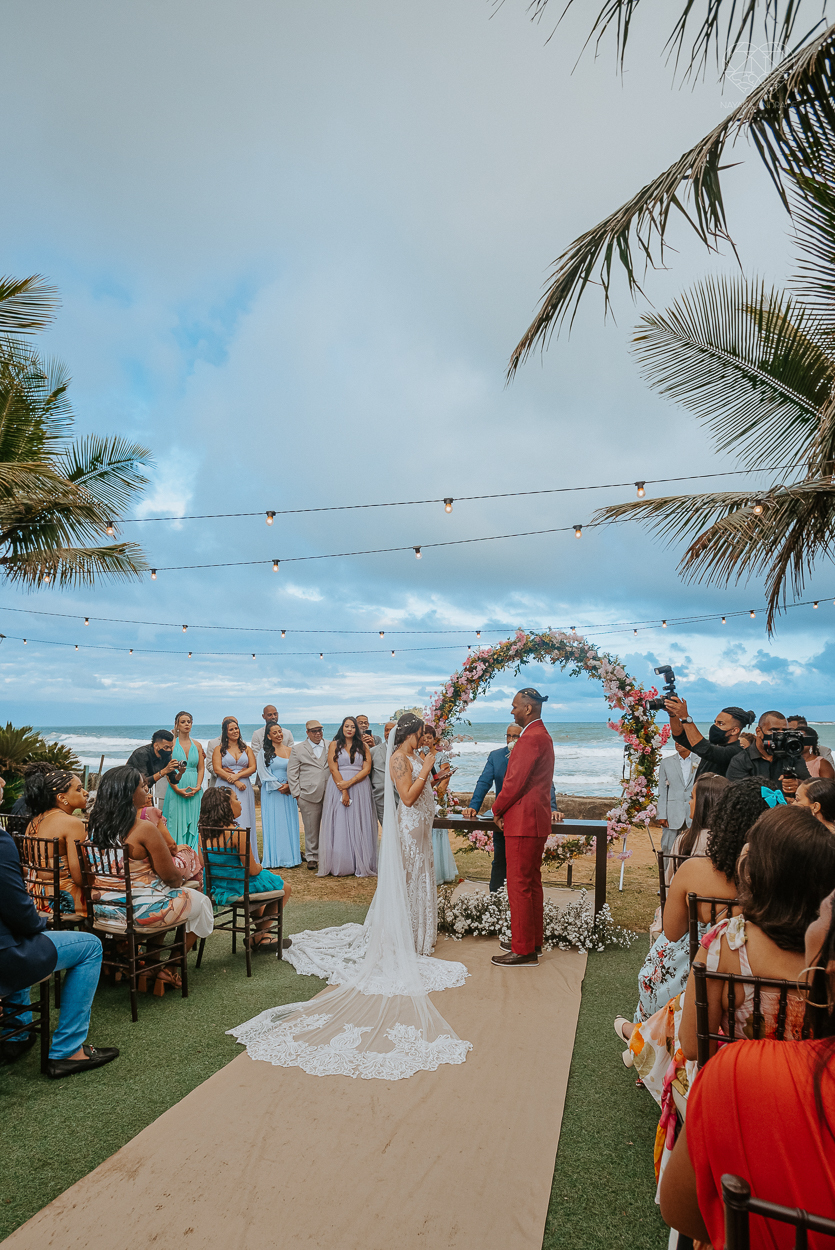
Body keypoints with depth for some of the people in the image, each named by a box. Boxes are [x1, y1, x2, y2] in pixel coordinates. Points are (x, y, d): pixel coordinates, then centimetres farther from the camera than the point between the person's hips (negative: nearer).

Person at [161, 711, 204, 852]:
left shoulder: (197, 745, 11)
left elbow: (201, 768, 10)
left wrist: (197, 787, -5)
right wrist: (177, 789, -13)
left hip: (194, 791, 3)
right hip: (176, 790, -3)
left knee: (193, 824, 2)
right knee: (176, 823, -4)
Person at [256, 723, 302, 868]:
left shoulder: (290, 751, 8)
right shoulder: (264, 752, 0)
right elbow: (263, 773, -4)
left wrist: (289, 786, -10)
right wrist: (279, 786, -10)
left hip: (289, 791, 3)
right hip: (271, 793, -3)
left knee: (289, 823, 4)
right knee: (273, 823, 0)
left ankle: (289, 857, 11)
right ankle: (274, 859, 5)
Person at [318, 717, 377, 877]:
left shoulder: (363, 746, 9)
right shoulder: (334, 745, 6)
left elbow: (366, 769, -1)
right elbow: (333, 769, -3)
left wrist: (349, 782, -14)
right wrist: (343, 791, -12)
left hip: (360, 788, 1)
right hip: (338, 787, -1)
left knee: (359, 826, 0)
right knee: (340, 826, -2)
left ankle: (360, 864, 3)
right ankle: (340, 866, 2)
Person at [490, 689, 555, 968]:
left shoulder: (531, 738, -19)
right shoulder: (541, 735, 15)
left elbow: (516, 781, -20)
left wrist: (497, 810, -5)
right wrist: (503, 808, 11)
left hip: (523, 822, -11)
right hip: (535, 820, 11)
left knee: (519, 885, -2)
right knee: (532, 883, 18)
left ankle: (524, 951, 6)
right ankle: (533, 941, 29)